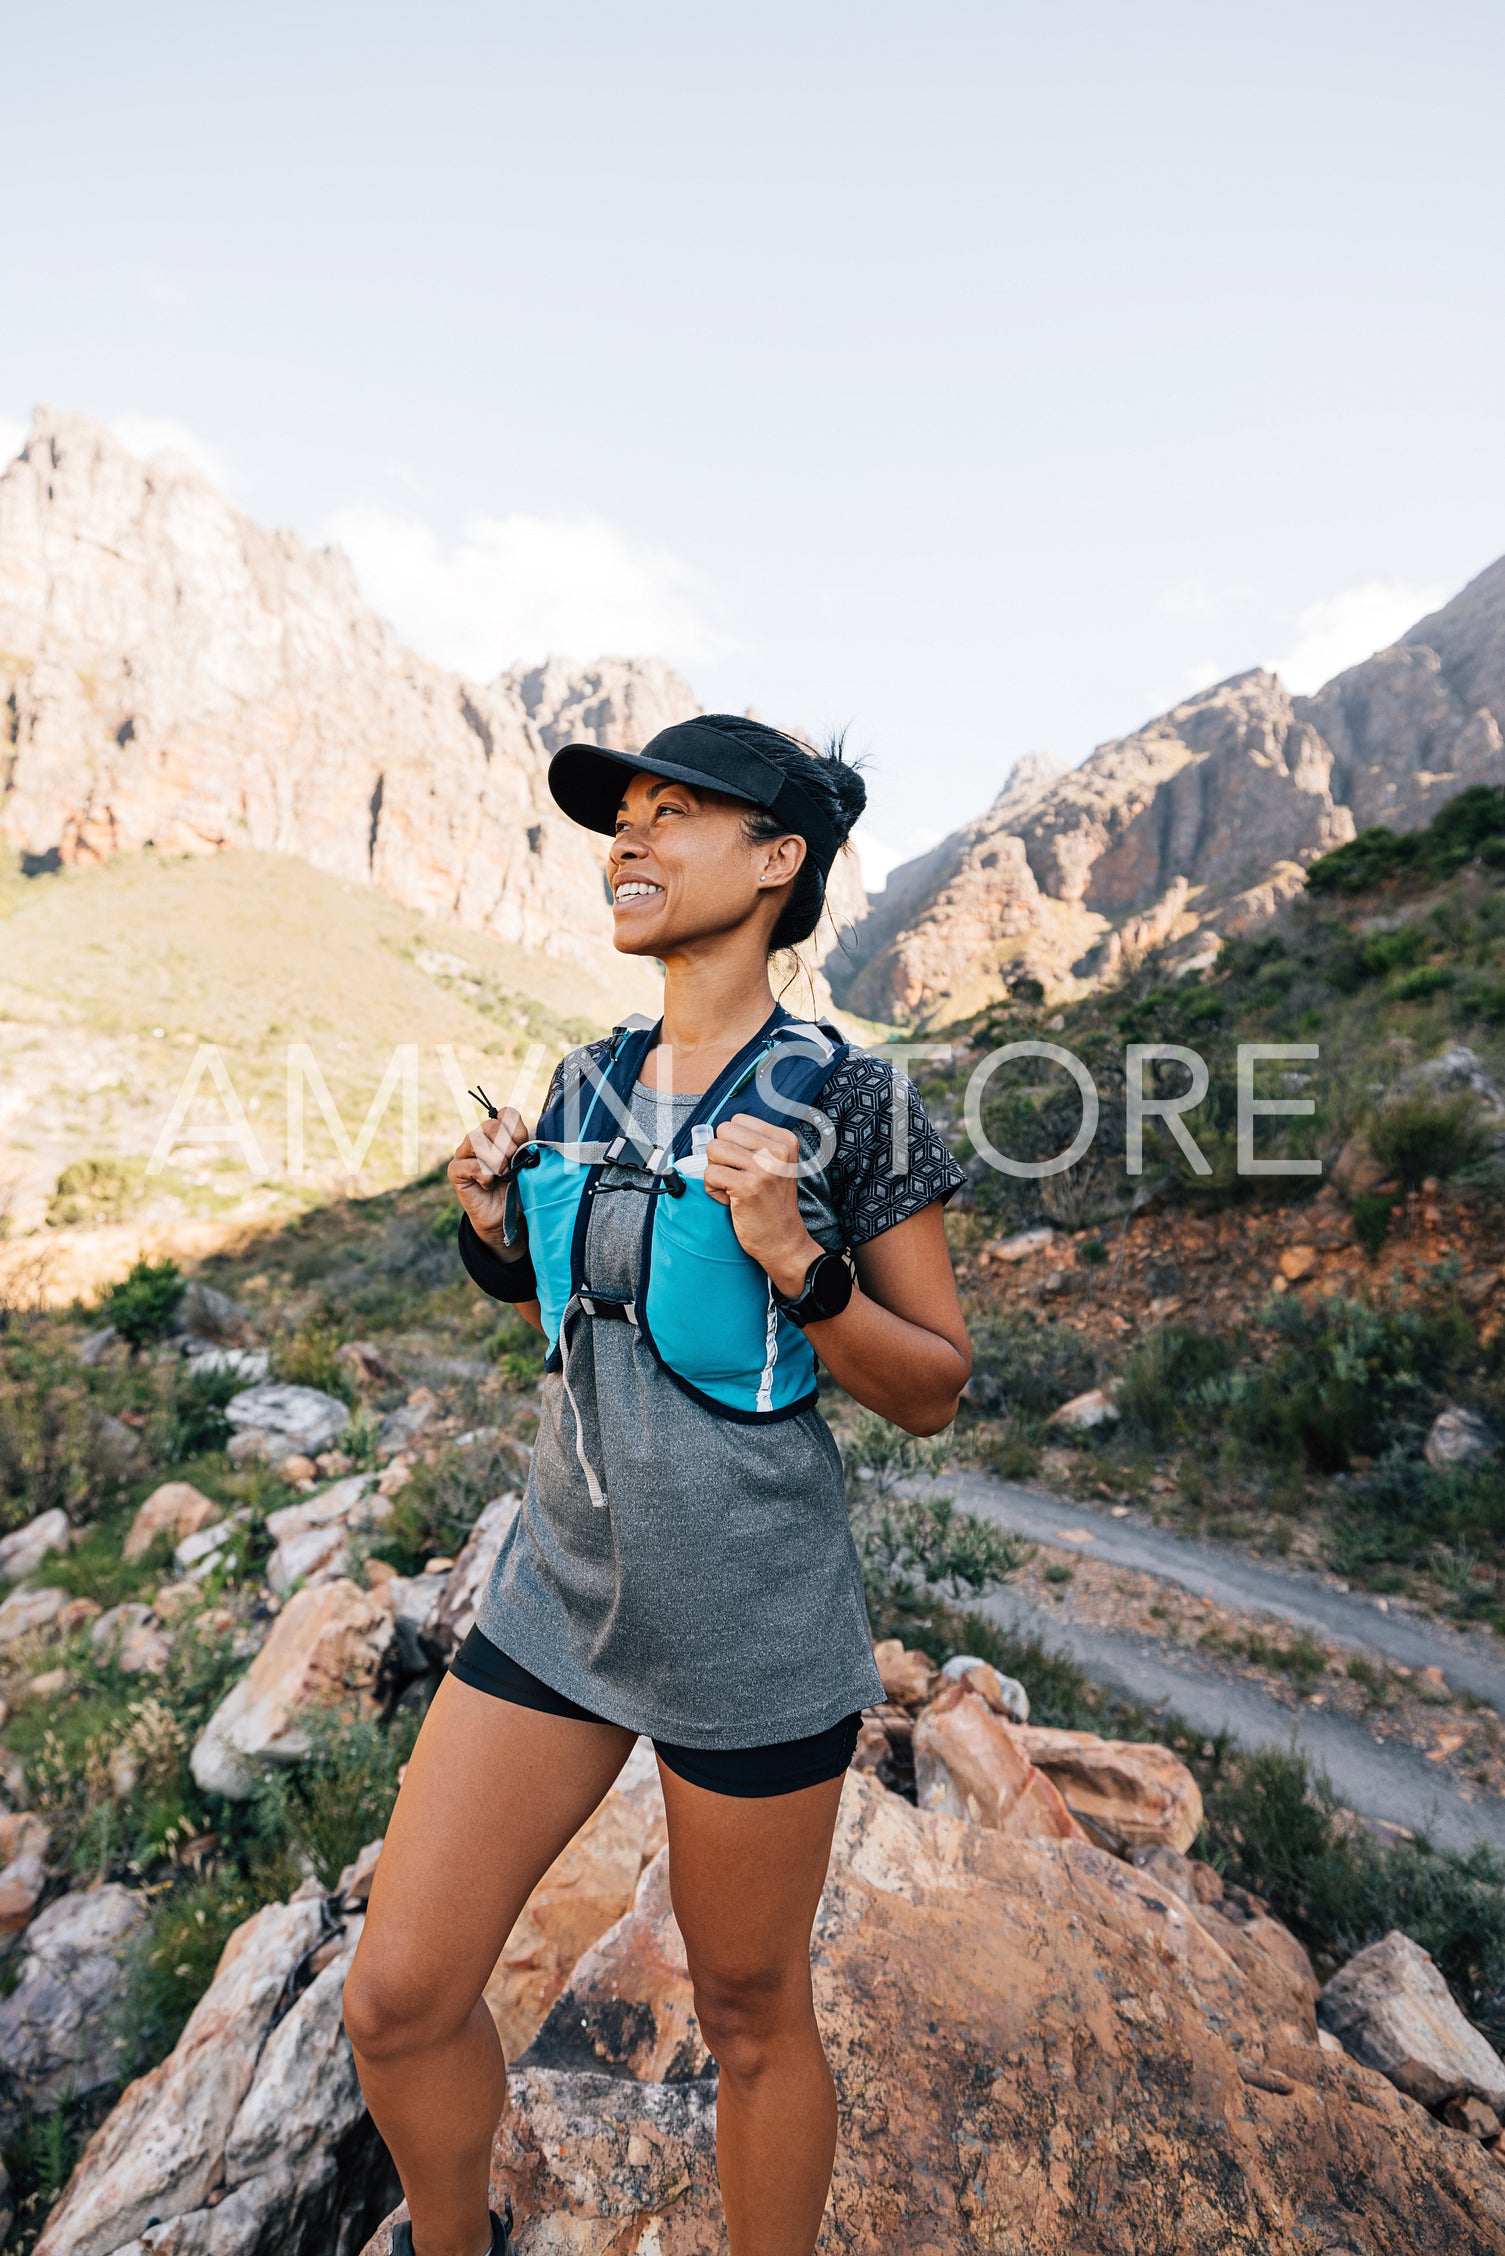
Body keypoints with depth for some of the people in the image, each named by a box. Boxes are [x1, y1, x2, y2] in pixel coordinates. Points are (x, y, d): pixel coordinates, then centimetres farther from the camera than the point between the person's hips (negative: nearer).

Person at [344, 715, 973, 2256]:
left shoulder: (850, 1100, -13)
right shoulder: (586, 1084, 3)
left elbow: (932, 1391, -9)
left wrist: (795, 1261, -25)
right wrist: (495, 1228, -4)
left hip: (753, 1632, -5)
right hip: (563, 1593, 5)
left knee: (749, 2016, 18)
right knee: (397, 2003, 14)